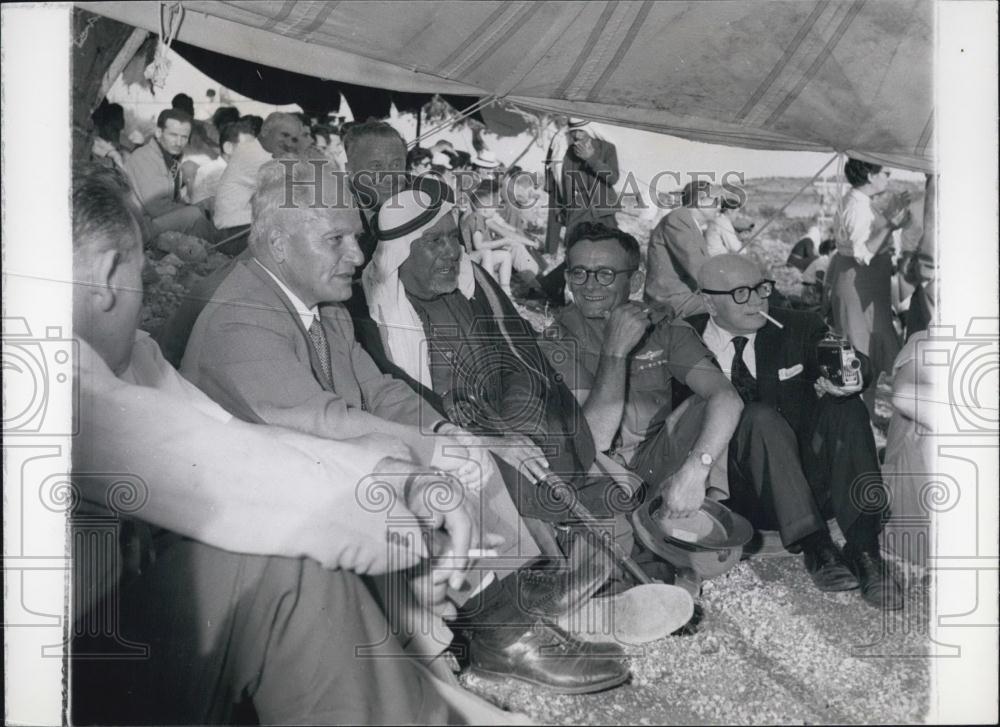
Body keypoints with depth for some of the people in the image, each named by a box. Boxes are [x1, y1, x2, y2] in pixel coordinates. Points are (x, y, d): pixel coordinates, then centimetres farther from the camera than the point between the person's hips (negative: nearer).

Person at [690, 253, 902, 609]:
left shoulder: (800, 328, 6)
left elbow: (859, 366, -7)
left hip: (811, 483, 3)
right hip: (743, 496, -2)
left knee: (844, 407, -22)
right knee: (761, 417, -29)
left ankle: (864, 551, -29)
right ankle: (816, 547, -32)